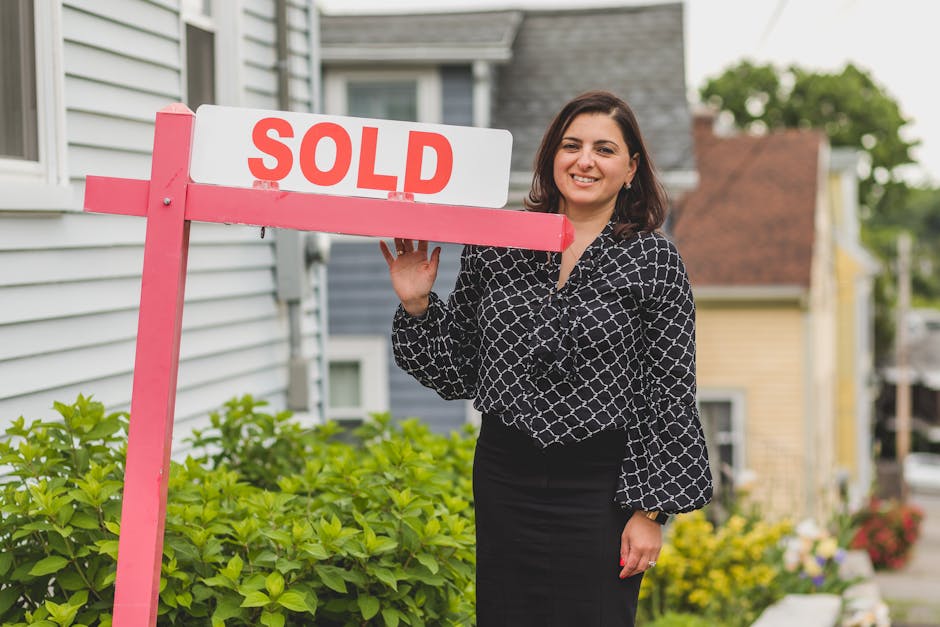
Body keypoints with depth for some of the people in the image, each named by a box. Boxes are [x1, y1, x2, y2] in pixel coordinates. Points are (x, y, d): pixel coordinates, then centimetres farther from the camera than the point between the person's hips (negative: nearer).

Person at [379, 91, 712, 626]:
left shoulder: (653, 261, -4)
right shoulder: (497, 247, 3)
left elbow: (670, 397, -5)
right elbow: (456, 372, 10)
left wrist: (649, 510, -8)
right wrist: (417, 304, -5)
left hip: (599, 486, -3)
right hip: (504, 482, 3)